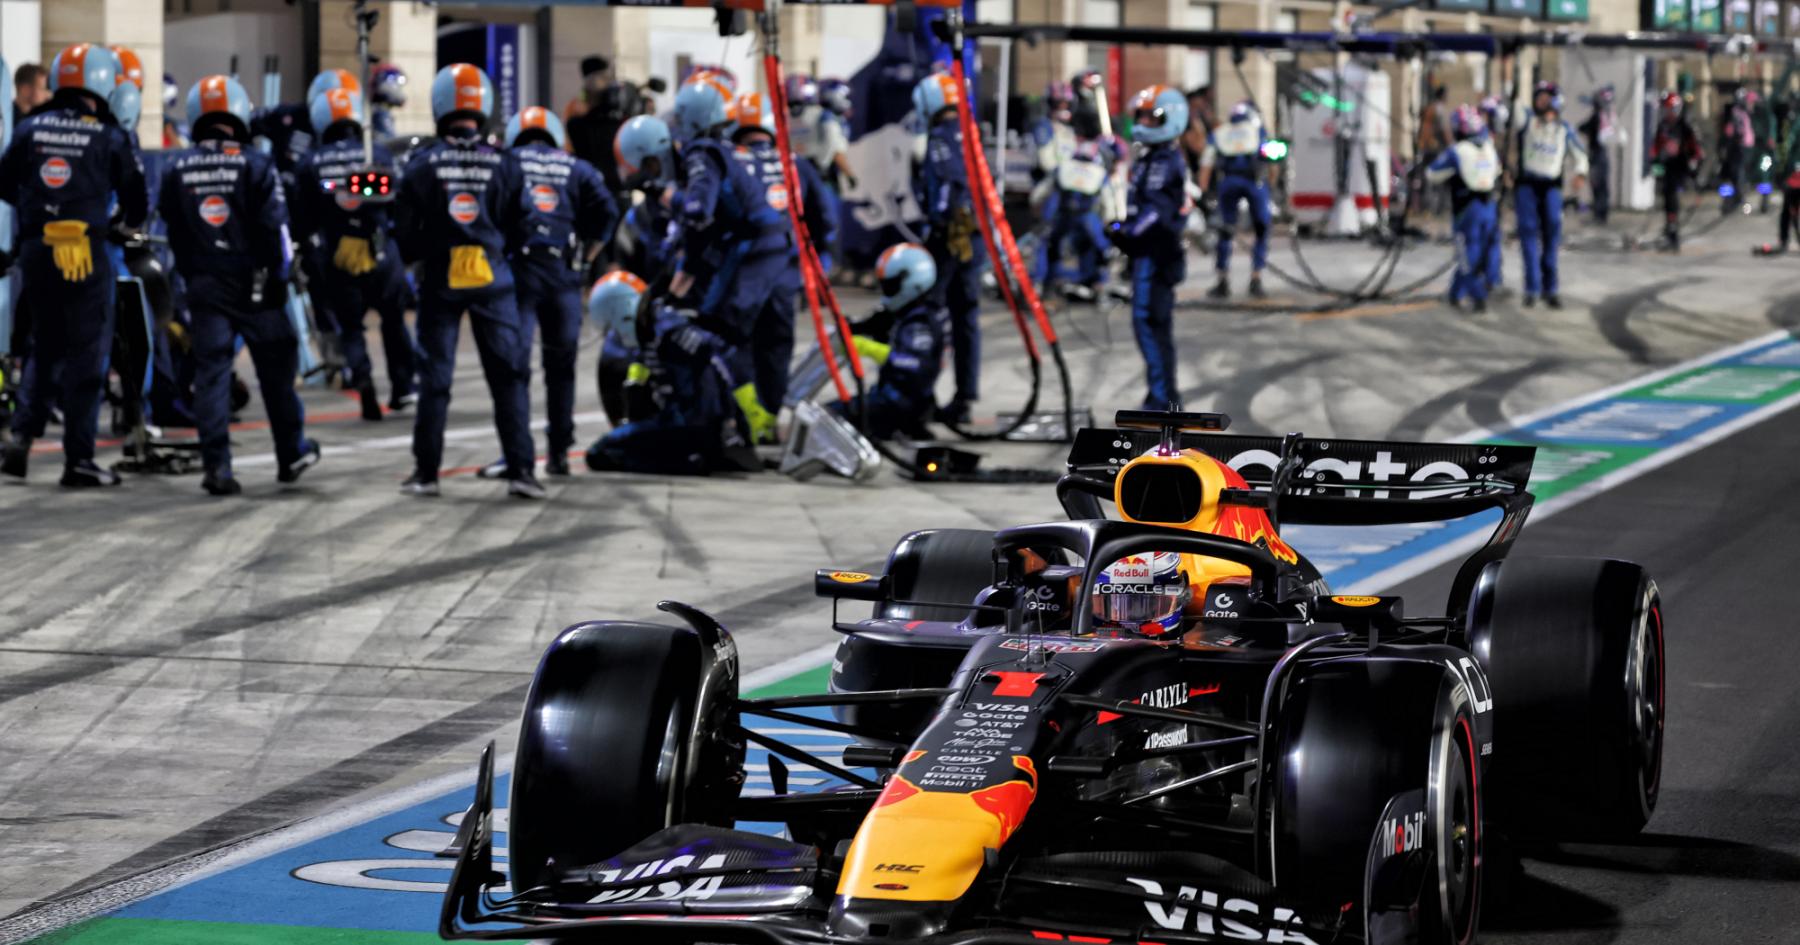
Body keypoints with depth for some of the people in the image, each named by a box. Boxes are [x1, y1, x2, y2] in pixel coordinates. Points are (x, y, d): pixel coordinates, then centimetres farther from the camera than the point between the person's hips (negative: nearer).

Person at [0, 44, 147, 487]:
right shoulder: (112, 137, -3)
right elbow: (136, 199, 3)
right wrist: (130, 222, 26)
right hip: (86, 254, -4)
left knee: (45, 348, 19)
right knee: (85, 355, 2)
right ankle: (77, 459, 2)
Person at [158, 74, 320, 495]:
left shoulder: (176, 171, 3)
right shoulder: (255, 165, -8)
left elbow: (174, 234, 8)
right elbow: (274, 227, -10)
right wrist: (281, 274, 1)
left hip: (204, 286, 2)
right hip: (254, 284, -2)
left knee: (211, 373, 3)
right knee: (275, 371, 11)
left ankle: (217, 465, -5)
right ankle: (292, 454, 22)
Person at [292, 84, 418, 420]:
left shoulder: (309, 165, 0)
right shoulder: (379, 155, -2)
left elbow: (302, 219, 3)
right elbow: (400, 204, 0)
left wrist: (310, 254, 14)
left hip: (335, 262, 0)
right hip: (381, 253, 0)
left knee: (350, 328, 11)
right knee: (394, 318, 20)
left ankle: (364, 383, -8)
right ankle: (404, 385, 20)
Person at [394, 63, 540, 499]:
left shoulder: (422, 164, -5)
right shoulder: (502, 164, -4)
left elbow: (406, 232, 0)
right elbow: (519, 223, 2)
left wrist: (415, 256, 20)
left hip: (440, 279, 0)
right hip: (492, 278, 0)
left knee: (434, 377, 7)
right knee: (509, 376, 2)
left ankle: (425, 471, 11)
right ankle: (520, 469, -3)